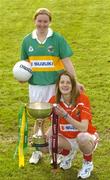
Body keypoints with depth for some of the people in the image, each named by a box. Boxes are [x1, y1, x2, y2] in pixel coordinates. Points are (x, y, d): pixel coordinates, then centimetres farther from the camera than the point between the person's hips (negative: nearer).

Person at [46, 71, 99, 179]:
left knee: (82, 137, -39)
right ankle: (69, 152, 14)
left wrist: (65, 115, -41)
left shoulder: (82, 99, -22)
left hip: (85, 137, -4)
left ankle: (88, 164, -5)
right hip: (66, 138, 4)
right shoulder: (54, 101, -10)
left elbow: (84, 128, -30)